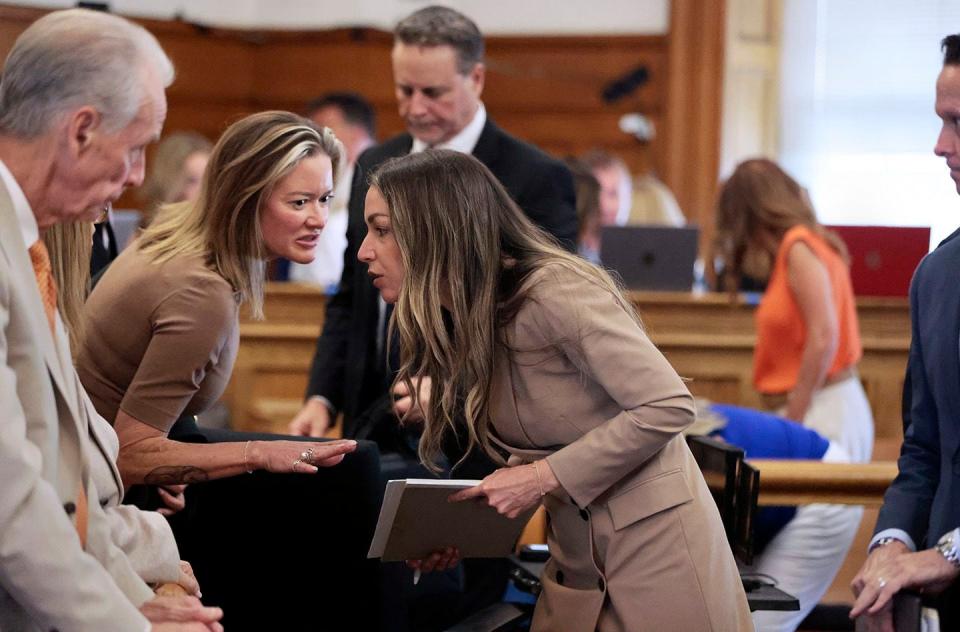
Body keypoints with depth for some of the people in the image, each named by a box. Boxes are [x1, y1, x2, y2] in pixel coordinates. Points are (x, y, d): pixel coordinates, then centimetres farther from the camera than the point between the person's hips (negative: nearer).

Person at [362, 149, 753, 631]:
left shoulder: (556, 292, -19)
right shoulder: (460, 328, 6)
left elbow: (668, 406, -22)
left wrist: (545, 478, -22)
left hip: (655, 545, -8)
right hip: (576, 564, 8)